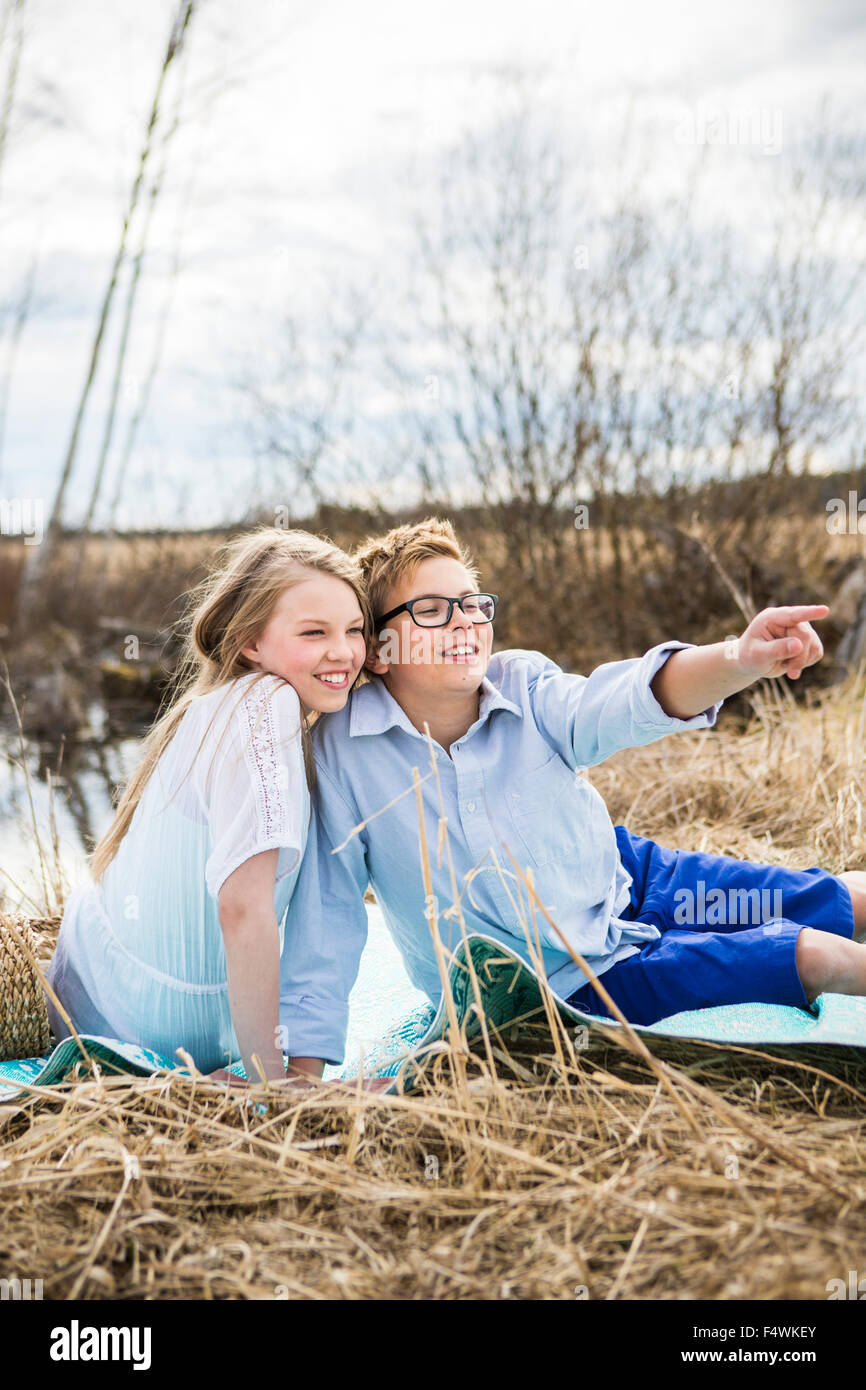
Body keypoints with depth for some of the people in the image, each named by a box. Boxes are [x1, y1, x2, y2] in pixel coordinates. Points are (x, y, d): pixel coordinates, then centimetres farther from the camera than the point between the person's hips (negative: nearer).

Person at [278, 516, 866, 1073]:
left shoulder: (522, 684, -13)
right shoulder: (341, 751, -19)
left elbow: (612, 705, -34)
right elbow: (325, 915, -14)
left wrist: (740, 660, -54)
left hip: (630, 876, 4)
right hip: (570, 984, -4)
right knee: (817, 957, -14)